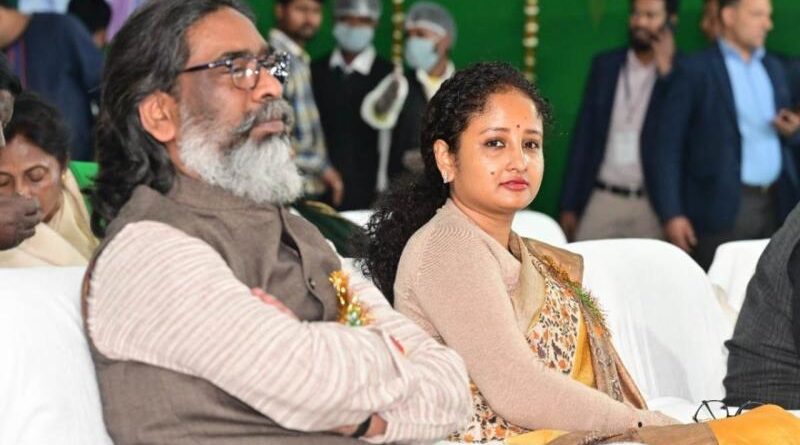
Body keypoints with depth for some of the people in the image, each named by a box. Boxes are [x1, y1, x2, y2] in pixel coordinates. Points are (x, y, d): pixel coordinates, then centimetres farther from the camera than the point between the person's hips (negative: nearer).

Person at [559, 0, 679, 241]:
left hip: (653, 205, -3)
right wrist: (569, 205, 7)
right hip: (602, 200, 3)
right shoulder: (605, 65, 10)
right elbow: (583, 136, 10)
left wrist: (666, 70, -16)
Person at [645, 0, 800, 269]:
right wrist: (671, 215, -14)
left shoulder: (774, 68, 16)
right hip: (723, 208, -6)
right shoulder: (696, 71, -4)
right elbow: (667, 147, -7)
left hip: (775, 206, 6)